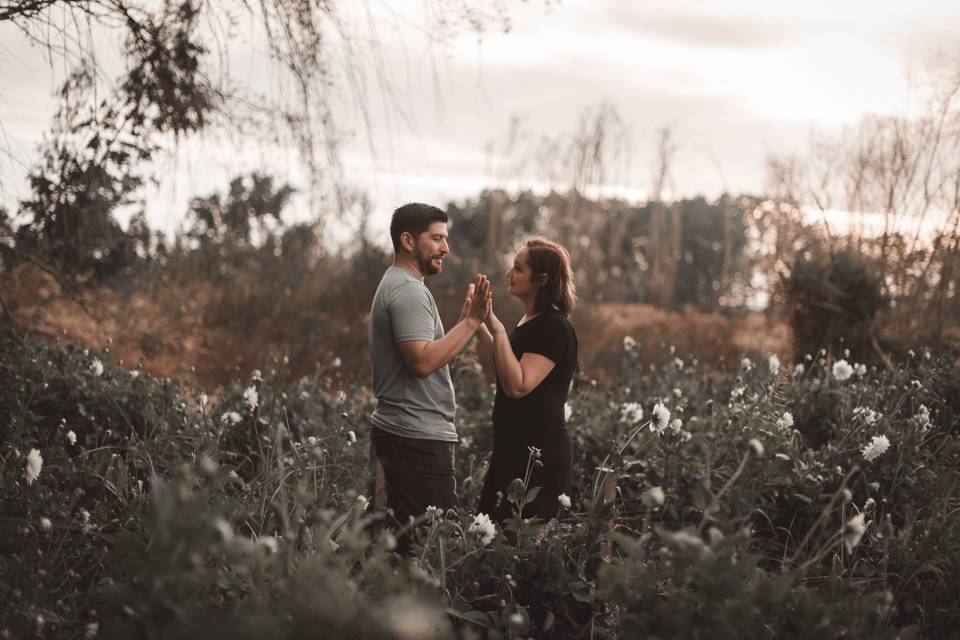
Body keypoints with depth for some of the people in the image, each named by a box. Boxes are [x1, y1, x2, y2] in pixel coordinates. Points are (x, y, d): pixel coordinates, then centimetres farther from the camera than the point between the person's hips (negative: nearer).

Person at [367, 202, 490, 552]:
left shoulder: (395, 286, 20)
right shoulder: (408, 291, -14)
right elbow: (423, 361, -25)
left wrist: (466, 319, 15)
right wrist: (471, 322, -19)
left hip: (396, 430, 11)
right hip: (418, 438, -11)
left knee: (404, 536, 12)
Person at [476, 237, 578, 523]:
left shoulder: (554, 327, -16)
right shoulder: (529, 321, 13)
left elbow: (518, 385, -25)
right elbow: (494, 367, 21)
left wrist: (498, 329, -22)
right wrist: (481, 324, 10)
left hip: (540, 454, -10)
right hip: (513, 447, 10)